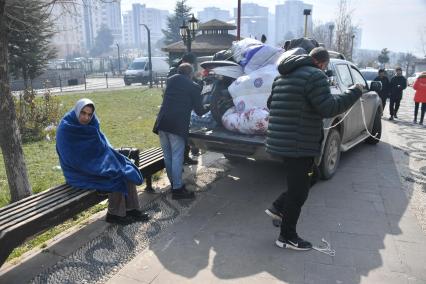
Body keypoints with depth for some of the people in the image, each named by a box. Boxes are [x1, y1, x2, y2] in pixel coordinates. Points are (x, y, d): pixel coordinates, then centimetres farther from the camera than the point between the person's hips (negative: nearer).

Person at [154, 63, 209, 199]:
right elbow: (199, 111, 5)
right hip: (177, 125, -6)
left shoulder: (170, 80, 18)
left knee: (167, 156, 14)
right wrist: (208, 108, 28)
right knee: (177, 157, -1)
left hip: (162, 123, 6)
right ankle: (177, 189, 4)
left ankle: (173, 183, 27)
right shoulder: (194, 87, 2)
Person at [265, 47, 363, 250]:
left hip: (280, 141, 9)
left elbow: (270, 104, 22)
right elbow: (328, 108, -18)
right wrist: (354, 93, -7)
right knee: (298, 192, 5)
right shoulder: (315, 76, -12)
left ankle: (277, 208, 27)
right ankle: (287, 237, 16)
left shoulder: (283, 76, 15)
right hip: (298, 145, -9)